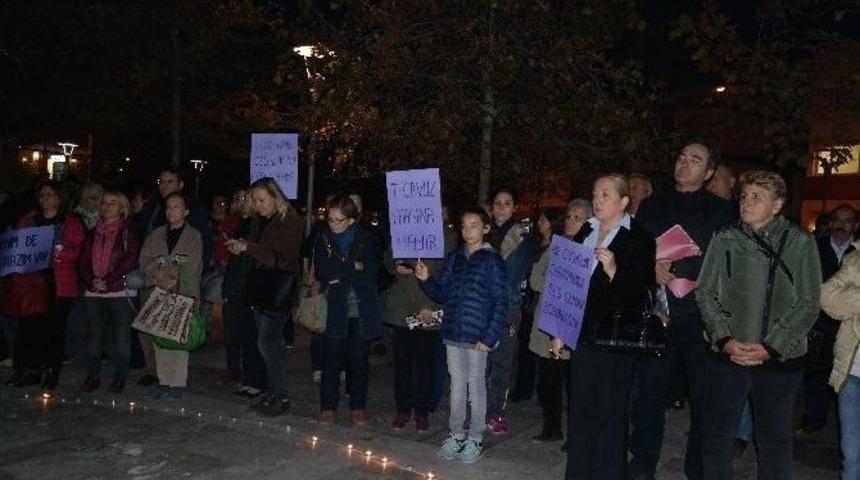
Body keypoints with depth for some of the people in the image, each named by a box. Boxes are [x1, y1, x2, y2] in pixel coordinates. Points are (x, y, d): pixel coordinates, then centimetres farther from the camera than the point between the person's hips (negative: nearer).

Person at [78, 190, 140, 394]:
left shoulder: (128, 232, 0)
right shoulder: (93, 233, 15)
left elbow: (130, 261, -9)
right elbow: (83, 261, 11)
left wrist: (107, 281, -14)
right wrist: (92, 281, -7)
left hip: (120, 291, -4)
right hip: (94, 292, 4)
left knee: (121, 337, 0)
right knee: (94, 336, 8)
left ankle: (120, 377, 10)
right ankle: (92, 376, 17)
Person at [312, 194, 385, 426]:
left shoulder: (365, 240, 3)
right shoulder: (322, 239, 4)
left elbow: (370, 274, -6)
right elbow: (323, 271, -9)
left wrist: (339, 275, -9)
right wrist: (354, 268, -8)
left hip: (362, 309, 0)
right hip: (334, 309, 0)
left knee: (359, 360, 8)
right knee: (332, 360, 3)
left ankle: (358, 406, 21)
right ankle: (328, 406, 17)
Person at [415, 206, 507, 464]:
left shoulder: (492, 260, -7)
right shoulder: (454, 258, 8)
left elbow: (501, 302, -10)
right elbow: (442, 293, 9)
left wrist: (489, 337, -15)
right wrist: (426, 279, -11)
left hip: (477, 336, -5)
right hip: (453, 333, 5)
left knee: (475, 384, 7)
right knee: (457, 384, 14)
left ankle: (475, 438, 19)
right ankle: (456, 434, 27)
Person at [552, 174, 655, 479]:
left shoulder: (639, 239, -5)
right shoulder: (586, 233, 12)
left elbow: (640, 294, -9)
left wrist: (614, 270, -26)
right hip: (582, 335, 5)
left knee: (610, 413, 2)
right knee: (580, 410, 11)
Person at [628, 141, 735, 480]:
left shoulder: (721, 211, 6)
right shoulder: (652, 207, 14)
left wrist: (699, 284, -15)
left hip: (700, 314, -2)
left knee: (704, 395, 5)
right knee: (649, 391, 6)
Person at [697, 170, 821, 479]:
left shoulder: (800, 243, -1)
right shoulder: (725, 239, 2)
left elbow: (808, 304, -3)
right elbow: (706, 293, 3)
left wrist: (770, 346, -11)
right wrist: (725, 339, -9)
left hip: (780, 358, -1)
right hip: (726, 355, 1)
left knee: (774, 438, 11)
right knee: (716, 431, 9)